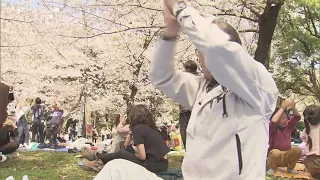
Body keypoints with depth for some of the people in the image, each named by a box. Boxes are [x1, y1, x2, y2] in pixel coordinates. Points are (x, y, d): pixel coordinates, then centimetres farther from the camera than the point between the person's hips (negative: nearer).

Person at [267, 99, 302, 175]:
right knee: (275, 152, -38)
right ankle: (273, 168, -6)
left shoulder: (288, 126, 3)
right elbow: (273, 121, -32)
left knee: (298, 150, -26)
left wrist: (293, 107, -30)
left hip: (287, 157, 4)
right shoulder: (272, 128, -10)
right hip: (274, 157, -4)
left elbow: (297, 117, -9)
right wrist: (282, 108, -32)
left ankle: (290, 167, 0)